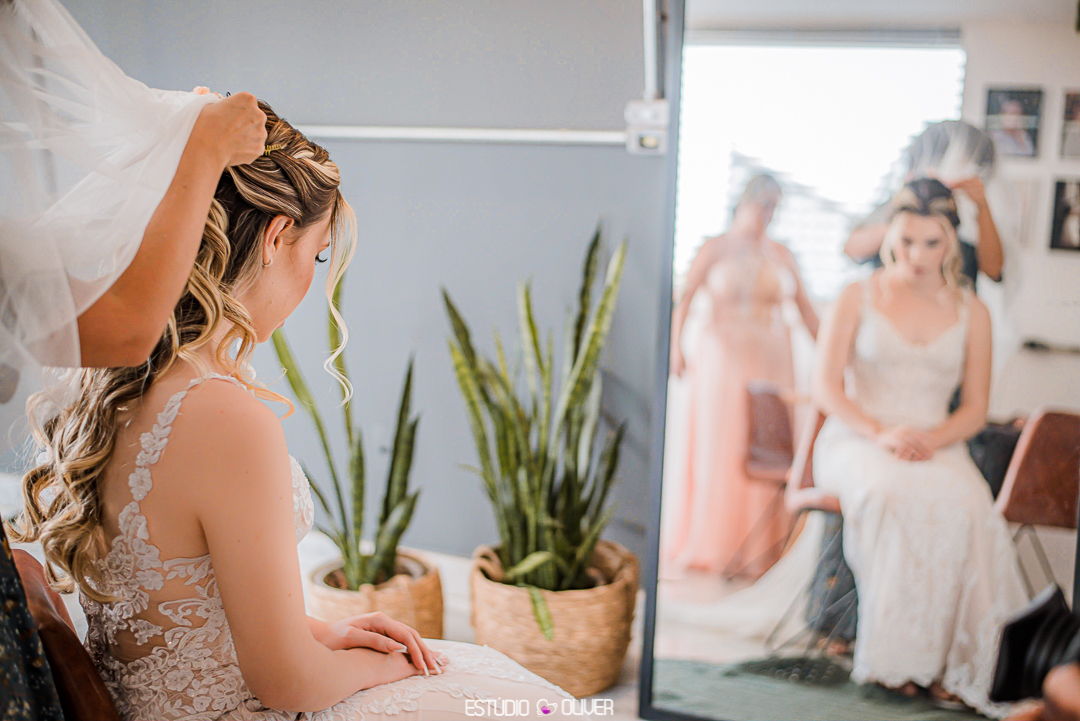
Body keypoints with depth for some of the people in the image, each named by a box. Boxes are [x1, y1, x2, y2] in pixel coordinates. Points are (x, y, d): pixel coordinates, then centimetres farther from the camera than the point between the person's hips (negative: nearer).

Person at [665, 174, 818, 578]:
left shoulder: (781, 254, 12)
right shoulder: (715, 249, 1)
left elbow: (805, 309, 12)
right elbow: (684, 298, -10)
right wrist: (676, 347, -25)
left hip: (772, 359, 3)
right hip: (723, 358, -3)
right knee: (719, 449, -3)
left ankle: (756, 549, 11)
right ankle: (709, 544, 7)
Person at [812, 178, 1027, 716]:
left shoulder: (971, 312, 14)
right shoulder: (857, 298, 8)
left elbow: (975, 408, 11)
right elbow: (825, 388, 0)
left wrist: (933, 438, -12)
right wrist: (879, 432, -17)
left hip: (935, 445, 2)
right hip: (856, 439, -2)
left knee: (967, 508, -33)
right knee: (892, 496, -37)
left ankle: (948, 659, -24)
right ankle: (895, 655, -28)